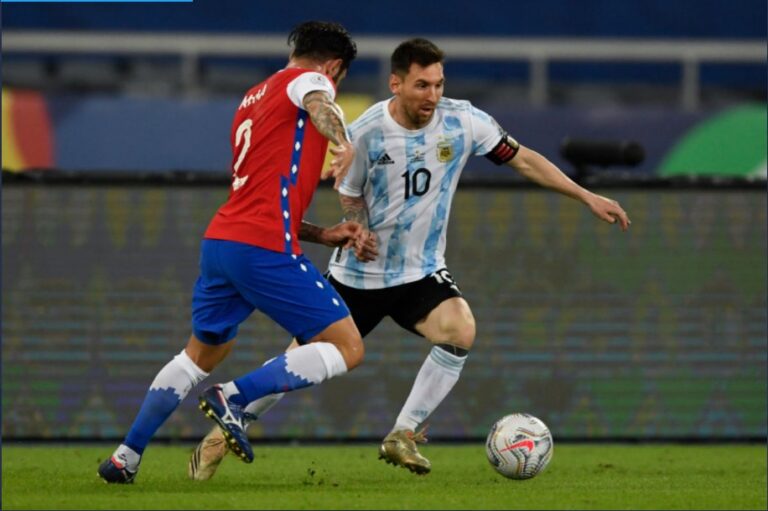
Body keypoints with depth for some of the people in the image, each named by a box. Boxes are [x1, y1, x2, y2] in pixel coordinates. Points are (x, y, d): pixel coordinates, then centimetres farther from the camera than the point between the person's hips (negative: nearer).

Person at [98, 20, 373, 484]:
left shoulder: (254, 99, 26)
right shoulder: (308, 79, 3)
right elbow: (319, 103, -25)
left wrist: (321, 235, 24)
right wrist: (345, 145, -44)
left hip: (220, 239, 8)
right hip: (265, 250, -8)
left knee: (200, 355, 27)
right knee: (347, 349, -4)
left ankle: (126, 456, 26)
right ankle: (235, 397, -13)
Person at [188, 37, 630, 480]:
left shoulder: (462, 121, -11)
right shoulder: (365, 134, -17)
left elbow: (523, 159, -2)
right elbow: (351, 200, -2)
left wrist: (589, 198, -3)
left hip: (423, 271, 2)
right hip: (361, 274, -2)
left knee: (461, 331, -27)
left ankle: (402, 436, -12)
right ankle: (224, 433, 21)